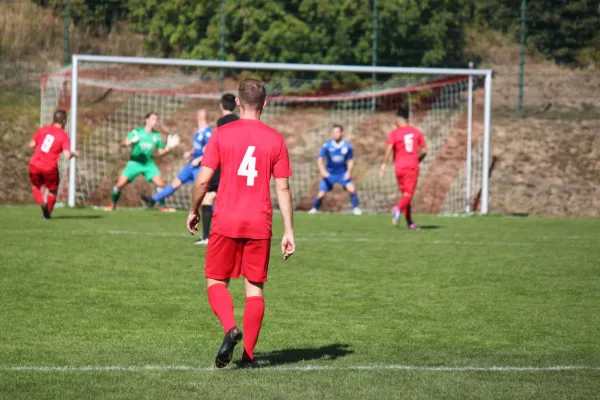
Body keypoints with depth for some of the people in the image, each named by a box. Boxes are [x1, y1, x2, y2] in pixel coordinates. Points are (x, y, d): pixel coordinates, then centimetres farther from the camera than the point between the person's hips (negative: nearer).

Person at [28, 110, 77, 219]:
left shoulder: (43, 129, 4)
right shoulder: (64, 136, -5)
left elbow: (32, 145, 6)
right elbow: (67, 155, -14)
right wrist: (73, 153, 7)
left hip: (35, 165, 2)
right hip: (50, 168, -2)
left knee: (36, 187, 23)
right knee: (52, 189, 22)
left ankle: (42, 202, -3)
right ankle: (48, 212, 19)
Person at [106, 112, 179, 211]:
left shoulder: (157, 136, 3)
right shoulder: (137, 132, -6)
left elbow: (161, 151, 10)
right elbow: (122, 144, -11)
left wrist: (168, 147, -10)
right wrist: (130, 141, -33)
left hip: (149, 164, 3)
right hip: (135, 163, -3)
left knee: (161, 184, -13)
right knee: (120, 184, -12)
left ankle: (162, 206, 5)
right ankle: (113, 204, 10)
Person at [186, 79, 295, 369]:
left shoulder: (222, 135, -2)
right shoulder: (275, 139, 2)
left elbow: (203, 180, -3)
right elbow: (283, 188, 1)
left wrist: (194, 211, 14)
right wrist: (289, 231, 4)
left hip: (226, 222, -1)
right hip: (260, 225, 1)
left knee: (216, 282, 9)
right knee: (254, 288, 9)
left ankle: (230, 328, -18)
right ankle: (249, 354, 7)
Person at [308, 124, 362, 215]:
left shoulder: (347, 146, -8)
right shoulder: (327, 145, -14)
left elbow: (350, 160, 5)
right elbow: (320, 159, -15)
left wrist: (349, 171, -10)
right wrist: (323, 171, -31)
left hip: (343, 173, 0)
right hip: (330, 173, 0)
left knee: (351, 189, -19)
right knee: (321, 194, -4)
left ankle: (355, 208, 0)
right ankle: (314, 209, 24)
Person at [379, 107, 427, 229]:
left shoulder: (394, 133, -2)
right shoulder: (416, 132, 7)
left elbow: (389, 149, -16)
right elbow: (424, 151, 8)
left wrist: (384, 165, -13)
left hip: (399, 166, 0)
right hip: (413, 166, 0)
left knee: (405, 194, 12)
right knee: (408, 194, -6)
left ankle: (409, 222, 12)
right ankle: (398, 208, -35)